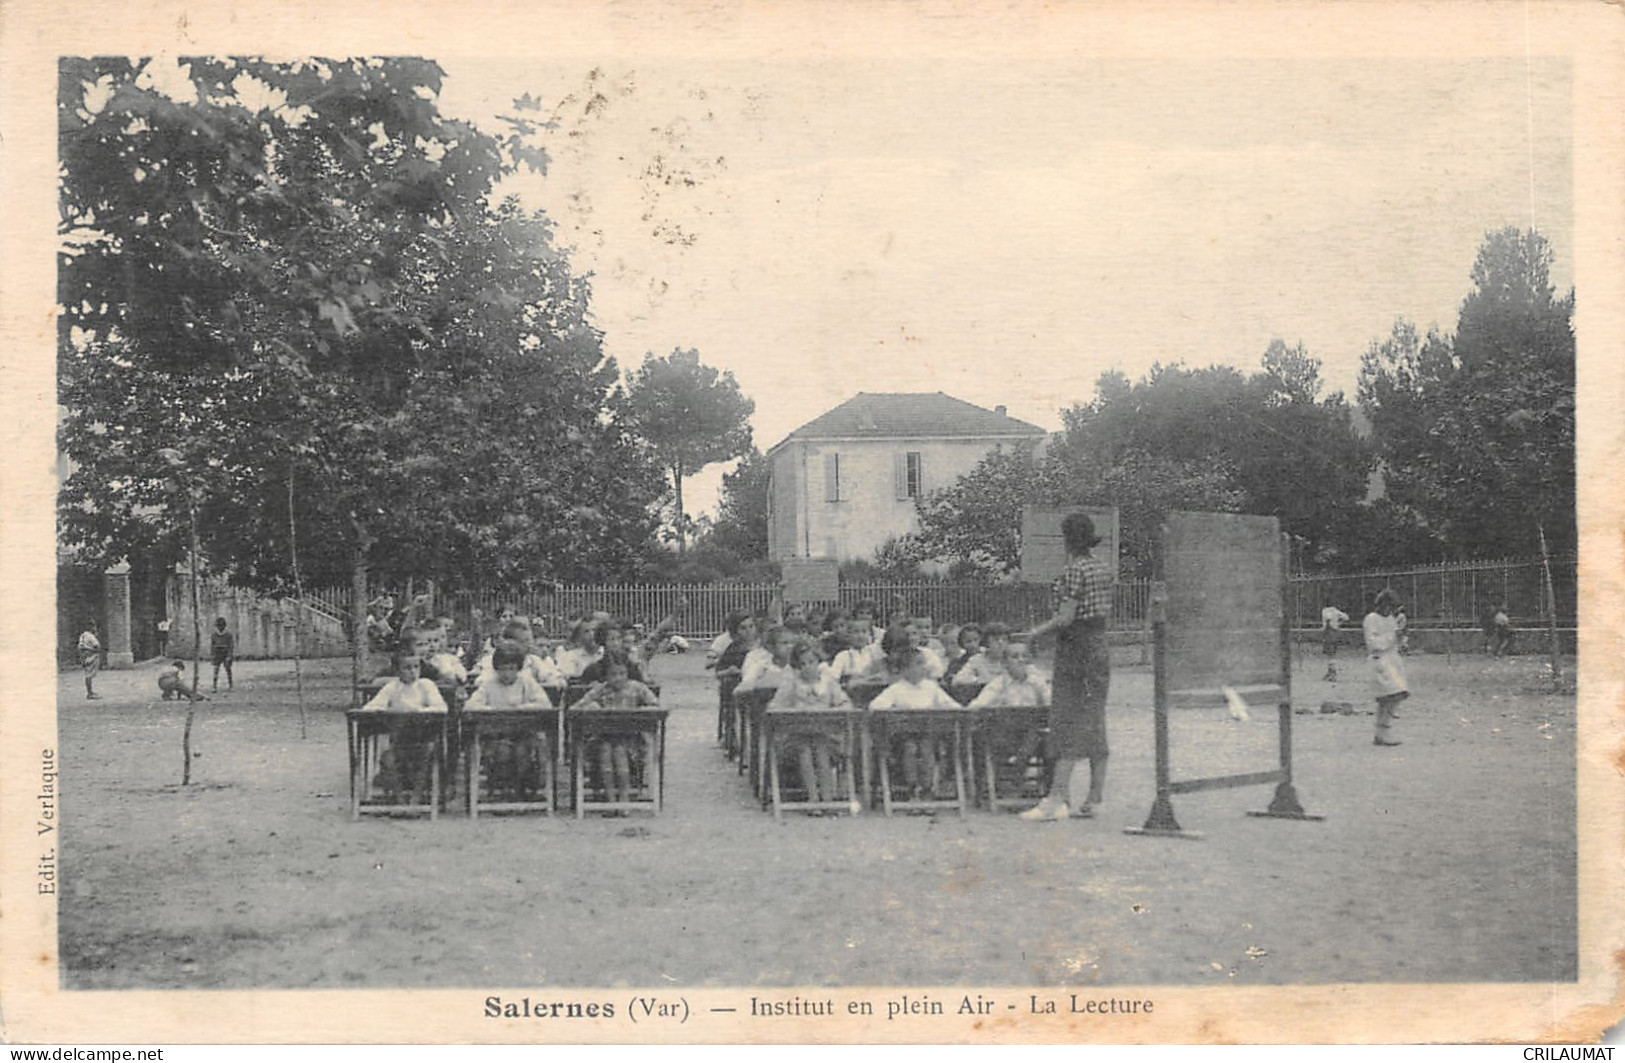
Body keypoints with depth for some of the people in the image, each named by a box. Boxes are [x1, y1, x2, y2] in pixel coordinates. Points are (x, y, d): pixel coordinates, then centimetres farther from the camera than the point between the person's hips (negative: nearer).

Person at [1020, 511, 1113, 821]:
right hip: (1100, 645, 8)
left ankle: (1057, 799, -11)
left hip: (1075, 647, -8)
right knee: (1095, 723, 10)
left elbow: (1066, 618, -19)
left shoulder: (1075, 570, -15)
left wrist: (1037, 632, -5)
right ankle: (1094, 799, 13)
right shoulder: (1103, 568, 10)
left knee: (1068, 723, -9)